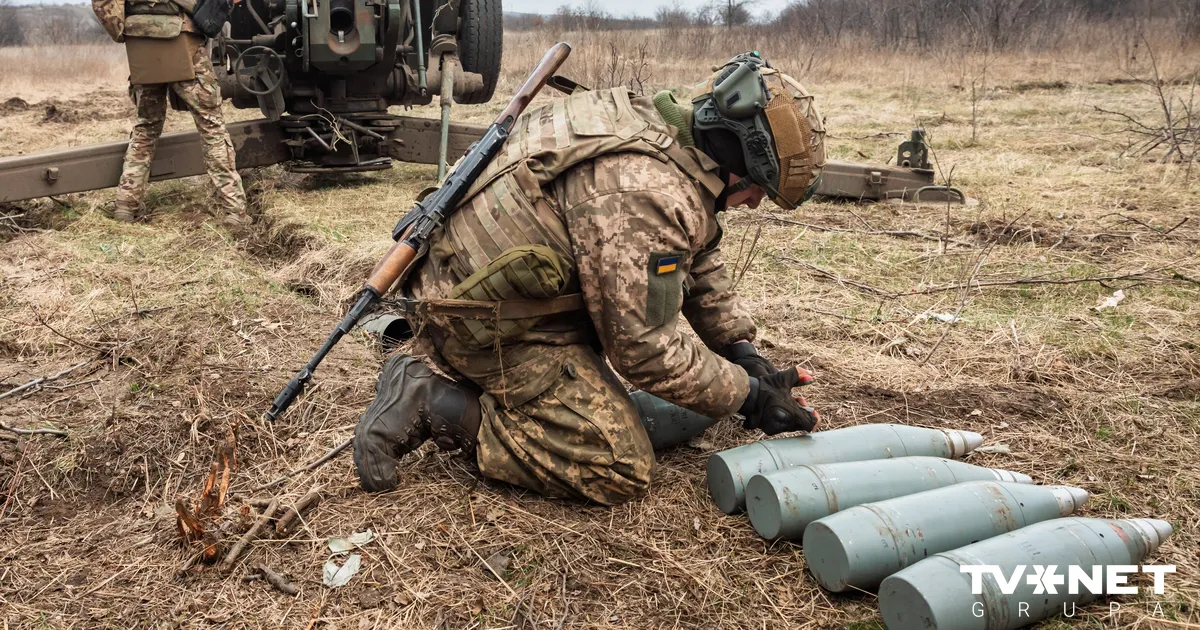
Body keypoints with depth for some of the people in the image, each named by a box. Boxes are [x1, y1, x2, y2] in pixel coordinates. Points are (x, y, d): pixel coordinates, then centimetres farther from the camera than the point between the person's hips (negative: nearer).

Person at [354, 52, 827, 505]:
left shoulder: (666, 130, 7)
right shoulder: (648, 194, -26)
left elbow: (699, 262, 18)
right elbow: (646, 348, -22)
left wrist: (742, 348, 10)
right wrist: (747, 396, -10)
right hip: (484, 321, -10)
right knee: (621, 470, -9)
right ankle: (433, 406, -8)